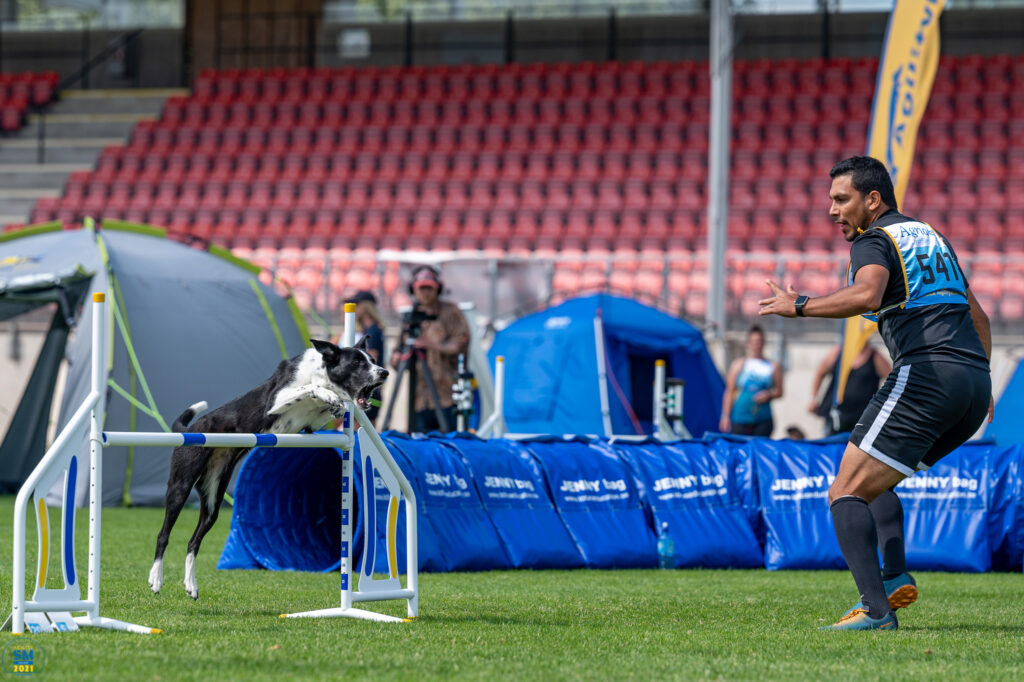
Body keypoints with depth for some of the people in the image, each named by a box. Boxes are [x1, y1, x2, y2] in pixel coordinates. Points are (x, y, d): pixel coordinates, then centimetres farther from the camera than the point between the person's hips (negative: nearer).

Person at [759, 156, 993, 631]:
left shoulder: (874, 241, -2)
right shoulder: (929, 236, 26)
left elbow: (866, 294, -25)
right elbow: (977, 314, 30)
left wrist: (798, 306, -14)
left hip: (925, 374, -9)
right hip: (975, 381, 9)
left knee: (846, 492, -7)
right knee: (872, 482, 25)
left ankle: (875, 609, -22)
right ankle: (896, 576, 5)